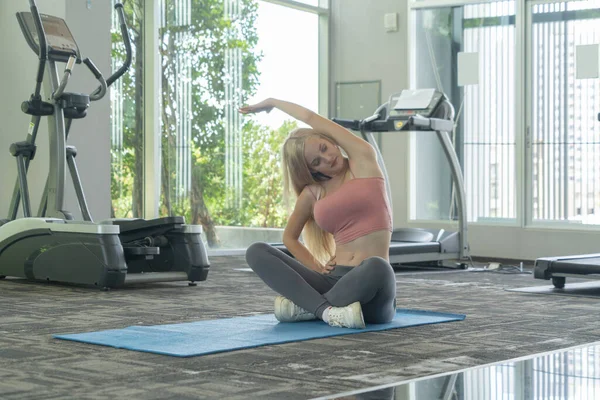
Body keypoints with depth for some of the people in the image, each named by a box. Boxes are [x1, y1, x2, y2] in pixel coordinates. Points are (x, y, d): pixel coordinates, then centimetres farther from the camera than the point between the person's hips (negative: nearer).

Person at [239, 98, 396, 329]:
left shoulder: (364, 160, 5)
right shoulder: (311, 193, 12)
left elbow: (311, 118, 5)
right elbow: (289, 237, 28)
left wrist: (272, 102, 20)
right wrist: (316, 266, 10)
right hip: (333, 280, 4)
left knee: (376, 267, -41)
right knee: (256, 252, -13)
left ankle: (306, 306, -17)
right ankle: (327, 309, -31)